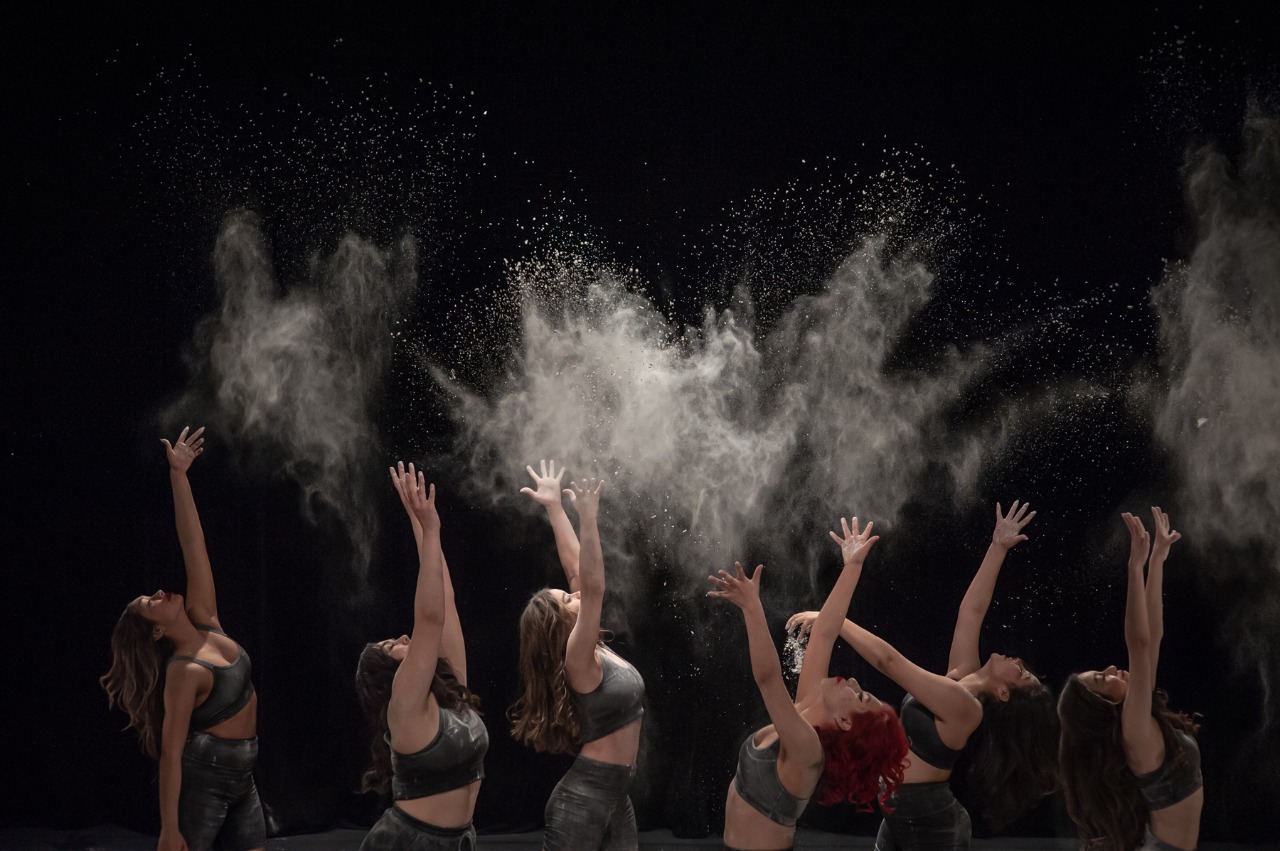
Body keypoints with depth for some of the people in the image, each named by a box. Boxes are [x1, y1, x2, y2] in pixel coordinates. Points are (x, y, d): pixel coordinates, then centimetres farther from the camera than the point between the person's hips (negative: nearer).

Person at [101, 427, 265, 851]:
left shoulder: (205, 623, 2)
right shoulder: (184, 672, -17)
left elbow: (193, 545, -1)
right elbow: (171, 754, -17)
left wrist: (178, 475, -7)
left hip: (241, 777, 8)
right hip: (204, 776, -8)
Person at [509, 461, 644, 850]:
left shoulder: (596, 651, 7)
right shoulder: (579, 662, -14)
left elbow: (576, 570, 8)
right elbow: (593, 587, -28)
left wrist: (555, 507, 11)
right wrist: (587, 516, -33)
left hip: (616, 794, 9)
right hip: (583, 797, -9)